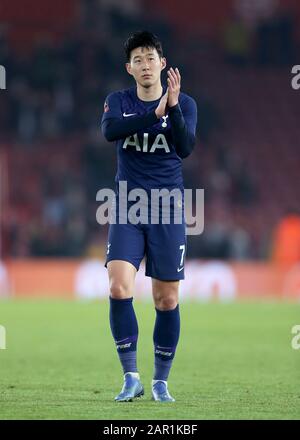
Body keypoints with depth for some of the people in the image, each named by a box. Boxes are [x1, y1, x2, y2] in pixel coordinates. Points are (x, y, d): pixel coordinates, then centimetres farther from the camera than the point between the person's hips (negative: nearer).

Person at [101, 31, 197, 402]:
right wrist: (155, 113, -30)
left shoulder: (184, 103, -1)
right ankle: (130, 377, -6)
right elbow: (109, 130, -20)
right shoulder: (118, 101, 3)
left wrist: (172, 107, -31)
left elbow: (185, 148, -17)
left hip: (168, 210, 0)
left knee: (167, 299, 2)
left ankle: (161, 381, 15)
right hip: (127, 209, 0)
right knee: (119, 288, -16)